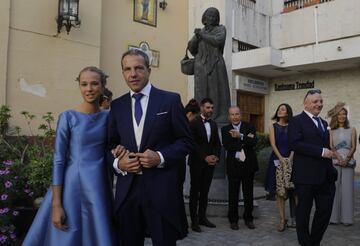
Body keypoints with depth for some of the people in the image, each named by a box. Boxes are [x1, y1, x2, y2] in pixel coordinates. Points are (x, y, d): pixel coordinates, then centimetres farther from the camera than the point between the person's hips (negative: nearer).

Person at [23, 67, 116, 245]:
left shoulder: (108, 117, 3)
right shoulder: (68, 117, -8)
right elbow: (58, 160, -9)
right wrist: (56, 204, -12)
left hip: (100, 188, 4)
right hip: (73, 187, -3)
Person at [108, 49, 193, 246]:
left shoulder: (170, 100, 0)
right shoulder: (117, 105, 10)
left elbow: (186, 141, -1)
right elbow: (111, 144, 13)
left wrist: (161, 157, -15)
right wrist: (118, 162, -8)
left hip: (161, 188, -3)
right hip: (127, 189, 3)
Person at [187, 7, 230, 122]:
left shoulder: (220, 29, 9)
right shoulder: (199, 31, 20)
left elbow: (218, 41, -11)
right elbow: (191, 48, 12)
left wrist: (202, 35, -8)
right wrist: (196, 37, -5)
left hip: (216, 65, -3)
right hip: (201, 66, 3)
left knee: (217, 92, -9)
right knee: (201, 93, -5)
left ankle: (219, 119, -12)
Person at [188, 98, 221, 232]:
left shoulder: (214, 124, 13)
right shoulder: (193, 123, -6)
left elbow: (217, 143, 12)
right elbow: (193, 143, -13)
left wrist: (216, 156, -5)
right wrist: (205, 157, -18)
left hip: (210, 163, 5)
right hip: (197, 163, -5)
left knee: (205, 191, 10)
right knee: (195, 191, 2)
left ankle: (202, 217, 19)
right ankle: (194, 220, 8)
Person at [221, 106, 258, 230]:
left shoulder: (250, 127, 2)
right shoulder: (225, 129, 2)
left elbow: (253, 142, -13)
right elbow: (227, 146, -13)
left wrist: (240, 136, -21)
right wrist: (245, 141, -15)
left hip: (248, 165, 1)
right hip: (233, 165, 0)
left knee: (248, 194, 10)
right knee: (233, 194, 7)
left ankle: (248, 218, 25)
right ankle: (233, 219, 20)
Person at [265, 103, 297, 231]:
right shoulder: (273, 126, 8)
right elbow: (273, 144, -2)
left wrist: (290, 158, -14)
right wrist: (281, 159, -13)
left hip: (290, 160, 0)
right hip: (277, 160, 0)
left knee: (293, 190, -2)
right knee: (280, 191, 0)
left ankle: (294, 218, 6)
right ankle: (282, 220, 5)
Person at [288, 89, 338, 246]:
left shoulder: (323, 123, 17)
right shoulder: (296, 121, -7)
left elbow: (325, 146, 20)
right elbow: (295, 144, -19)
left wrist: (331, 169, 13)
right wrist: (322, 152, -20)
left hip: (325, 176, 7)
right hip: (306, 176, -7)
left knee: (325, 211, 11)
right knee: (303, 212, 7)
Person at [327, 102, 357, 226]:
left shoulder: (352, 130, 12)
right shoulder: (331, 131, 10)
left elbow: (353, 146, 4)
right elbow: (331, 146, 1)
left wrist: (347, 158, -12)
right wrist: (339, 158, -15)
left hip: (348, 162, 1)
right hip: (334, 161, 0)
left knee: (347, 189, -2)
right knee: (334, 188, -3)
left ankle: (346, 218, 3)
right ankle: (333, 216, 3)